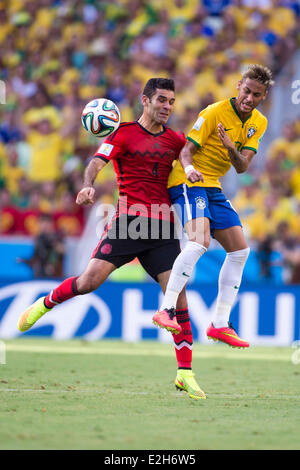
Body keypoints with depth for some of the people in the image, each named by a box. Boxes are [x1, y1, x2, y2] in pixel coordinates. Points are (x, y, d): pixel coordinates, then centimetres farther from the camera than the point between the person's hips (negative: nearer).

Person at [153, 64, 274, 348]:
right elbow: (186, 150, -16)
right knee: (199, 240, -29)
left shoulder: (258, 124, 6)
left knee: (239, 250, 4)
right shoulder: (215, 112, -14)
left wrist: (232, 150, -26)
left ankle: (220, 324, 9)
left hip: (213, 187, 8)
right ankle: (166, 311, -31)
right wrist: (188, 168, -38)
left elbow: (242, 167, -4)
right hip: (188, 184, -8)